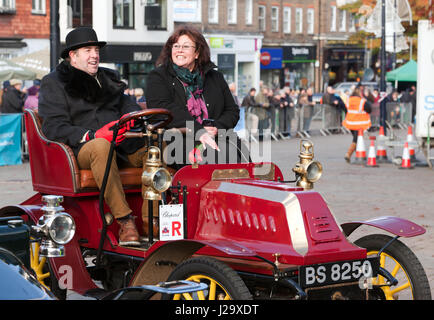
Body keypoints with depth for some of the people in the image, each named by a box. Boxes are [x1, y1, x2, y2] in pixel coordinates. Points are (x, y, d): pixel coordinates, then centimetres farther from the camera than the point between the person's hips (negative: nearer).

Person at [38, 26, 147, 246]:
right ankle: (124, 220, -41)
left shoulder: (109, 78, 28)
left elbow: (128, 105, 24)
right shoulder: (53, 83, 9)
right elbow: (53, 128, -3)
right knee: (101, 147, -41)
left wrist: (131, 116, -4)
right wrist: (93, 135, -19)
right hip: (81, 149, -5)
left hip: (122, 144, 6)